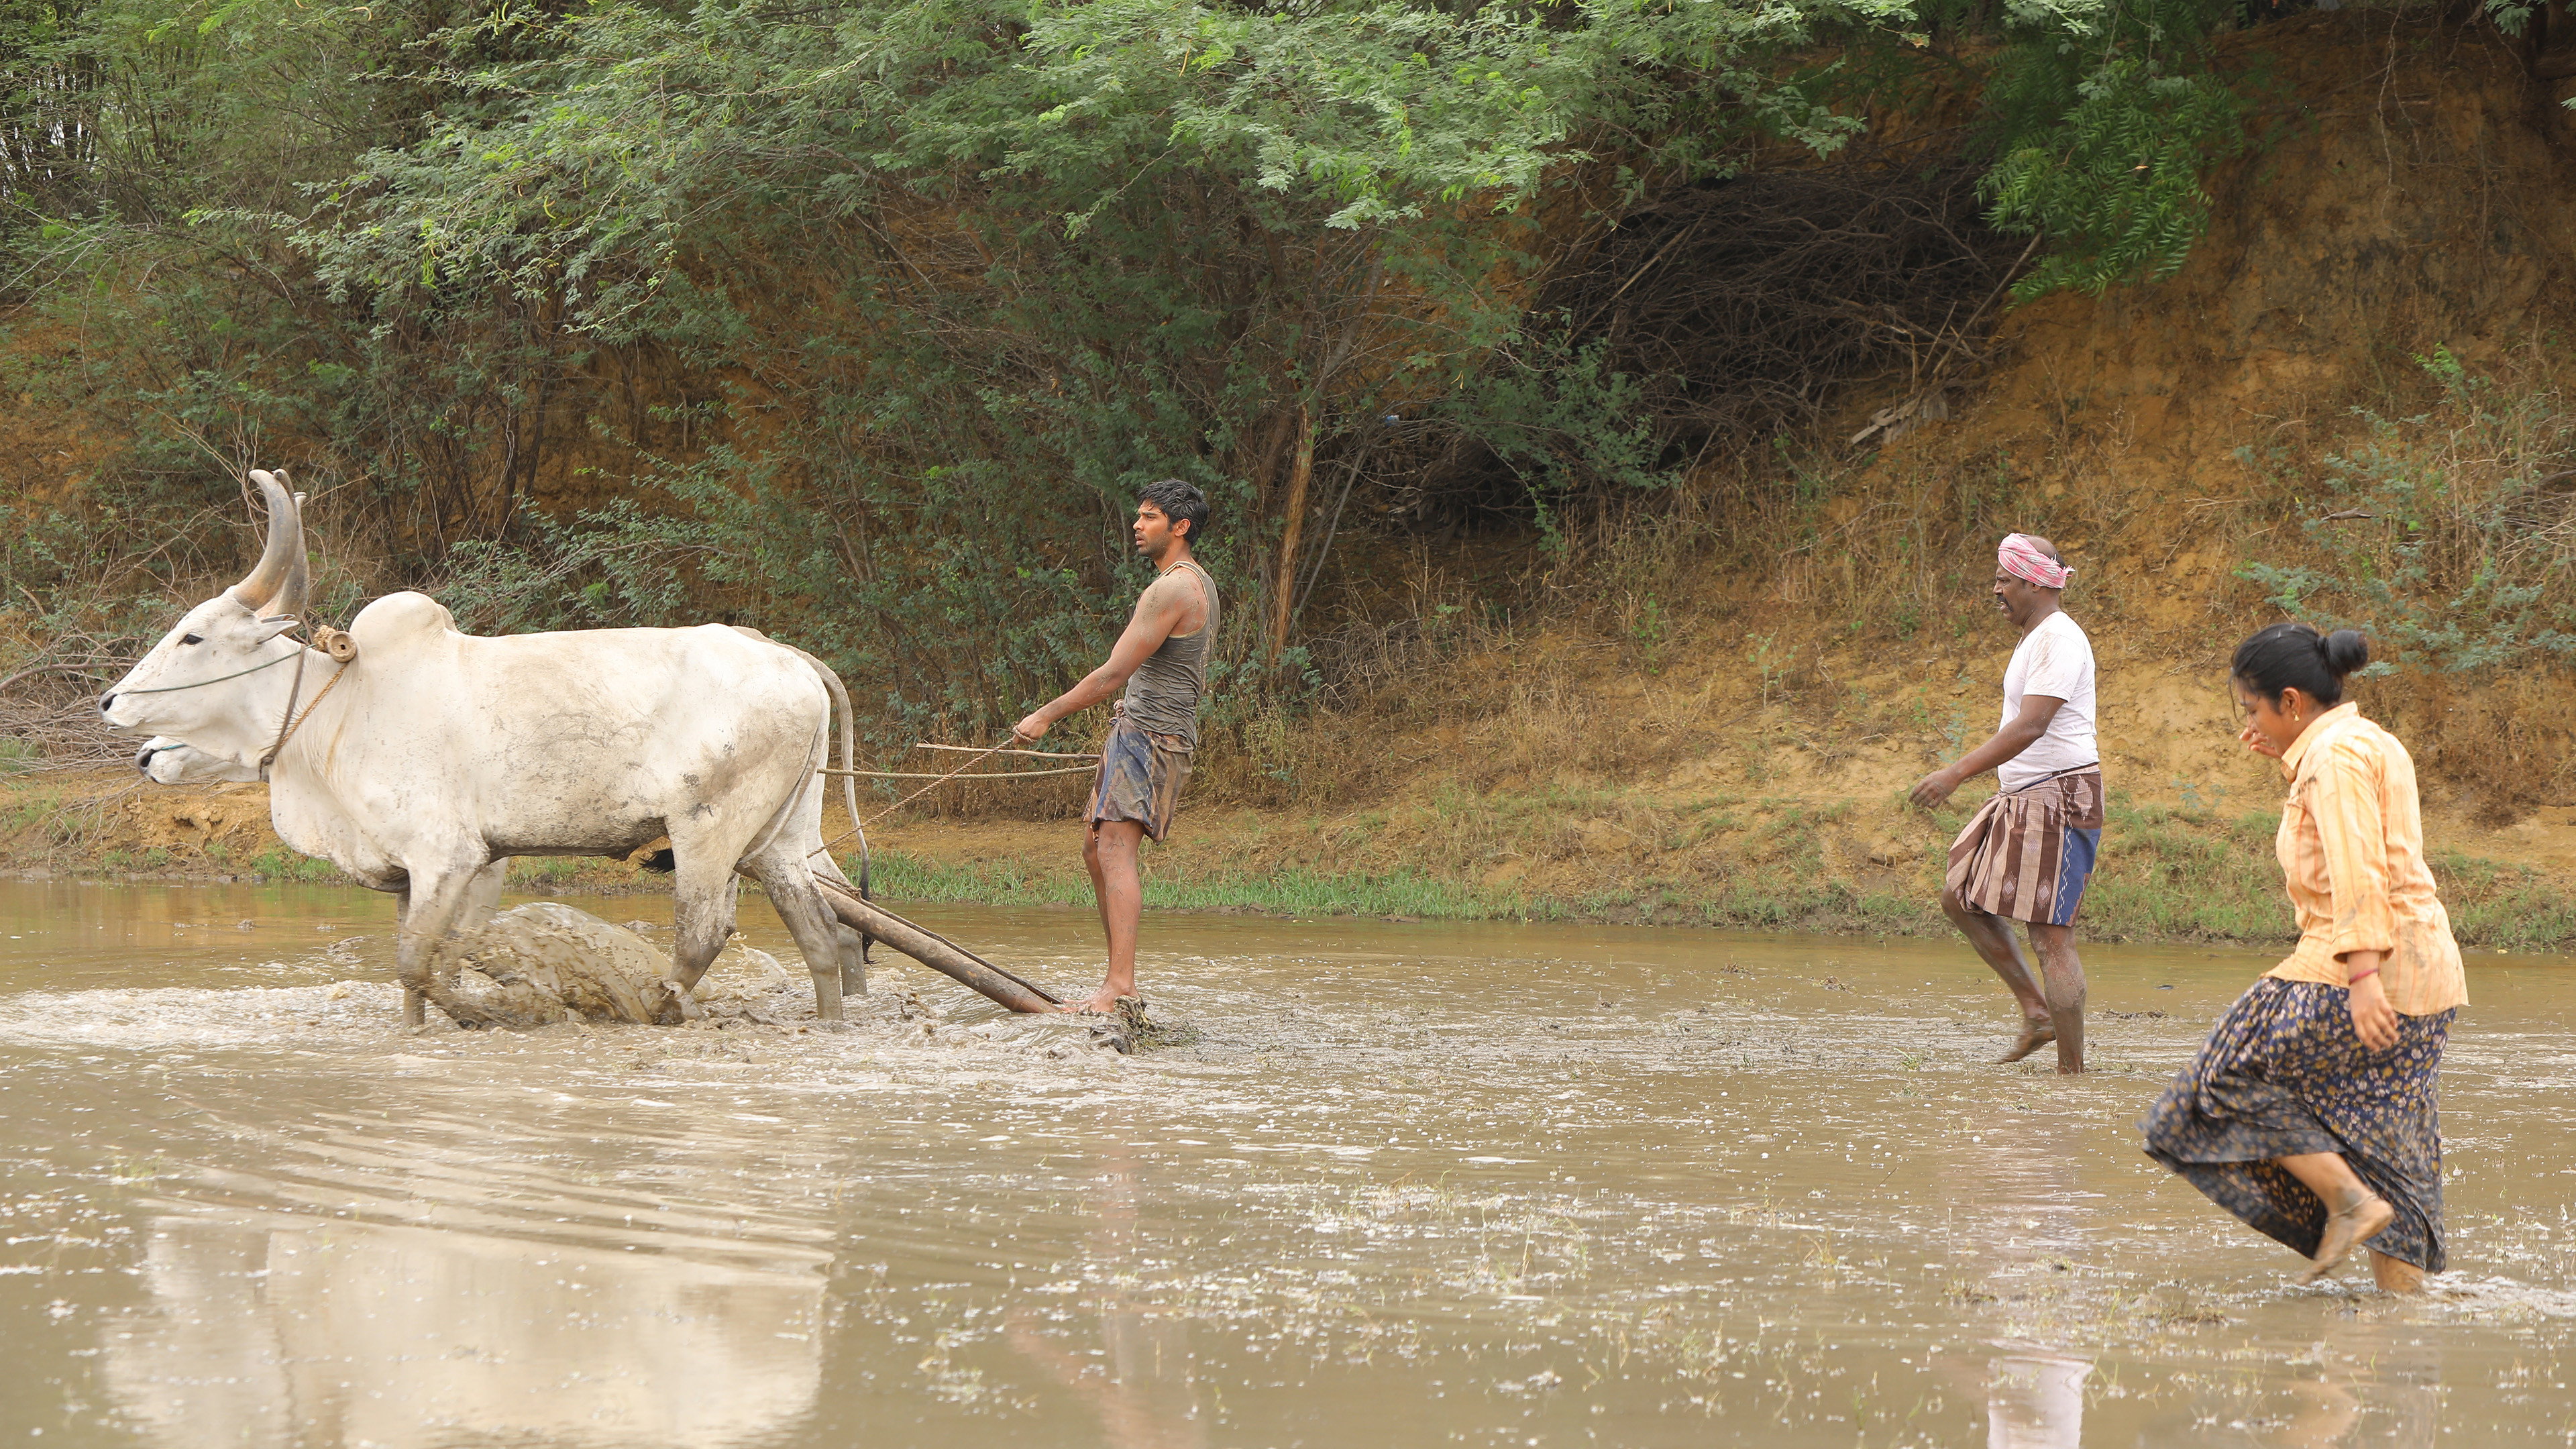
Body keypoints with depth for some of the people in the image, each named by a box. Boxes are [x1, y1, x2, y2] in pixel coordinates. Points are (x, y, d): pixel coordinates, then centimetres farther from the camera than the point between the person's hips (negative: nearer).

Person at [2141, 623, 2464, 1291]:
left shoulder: (2335, 754, -12)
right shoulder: (2373, 744, 18)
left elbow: (2358, 870, -24)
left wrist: (2363, 975, -32)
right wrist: (2291, 762, 29)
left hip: (2374, 963, -10)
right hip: (2426, 973, 10)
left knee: (2242, 1075, 0)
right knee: (2383, 1135, 9)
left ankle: (2352, 1204, -8)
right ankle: (2403, 1295, 5)